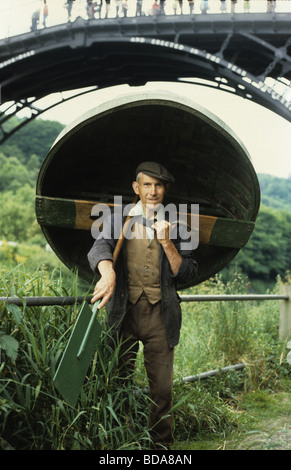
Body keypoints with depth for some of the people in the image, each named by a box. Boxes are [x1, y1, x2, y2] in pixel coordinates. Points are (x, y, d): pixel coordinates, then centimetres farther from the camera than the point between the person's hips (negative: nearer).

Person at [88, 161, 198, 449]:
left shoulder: (176, 226, 13)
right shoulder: (118, 220, 10)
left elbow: (187, 274, 7)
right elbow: (99, 247, -9)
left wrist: (167, 243, -8)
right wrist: (108, 272, -31)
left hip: (160, 314, 1)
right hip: (124, 310, 0)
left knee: (162, 387, 0)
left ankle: (161, 444, 15)